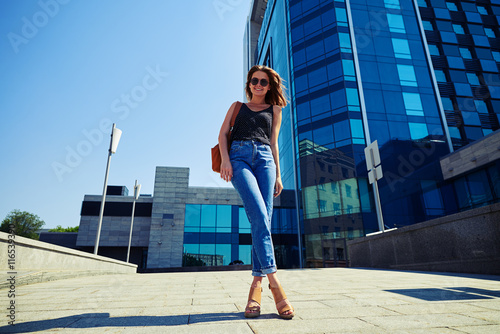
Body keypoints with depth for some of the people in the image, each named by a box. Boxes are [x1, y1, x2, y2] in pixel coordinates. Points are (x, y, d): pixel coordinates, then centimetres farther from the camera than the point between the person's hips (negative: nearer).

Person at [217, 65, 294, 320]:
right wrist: (225, 159, -6)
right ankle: (274, 281, -22)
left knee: (263, 220, -11)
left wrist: (278, 175, 10)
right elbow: (223, 134, 13)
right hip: (239, 156, -2)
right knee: (259, 217, -20)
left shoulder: (274, 110, 26)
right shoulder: (237, 106, 25)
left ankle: (257, 284, -7)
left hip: (264, 158, 2)